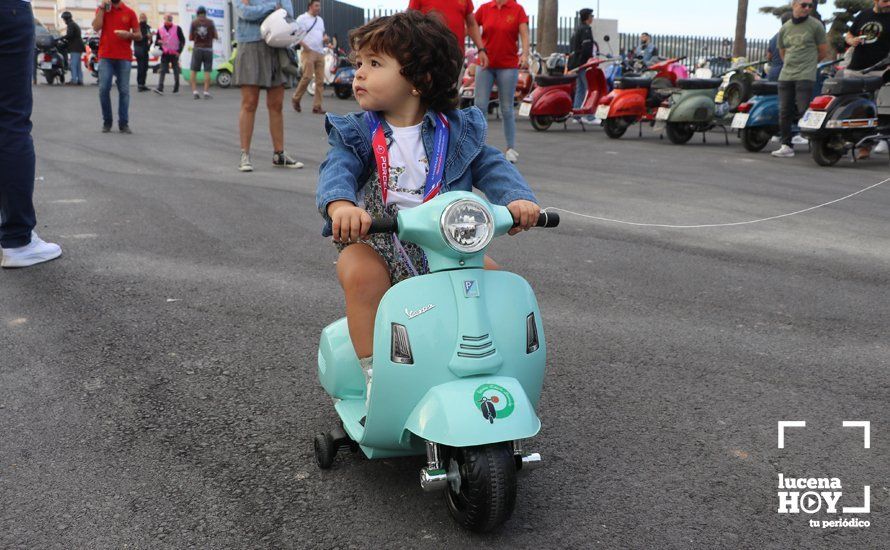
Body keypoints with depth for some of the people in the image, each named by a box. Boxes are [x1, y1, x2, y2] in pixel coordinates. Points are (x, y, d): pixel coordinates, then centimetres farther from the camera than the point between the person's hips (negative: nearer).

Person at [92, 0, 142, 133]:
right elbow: (96, 27, -9)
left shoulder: (129, 12, 7)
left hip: (124, 58, 0)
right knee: (104, 89, -5)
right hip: (105, 57, 0)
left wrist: (129, 34, -13)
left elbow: (139, 36, 7)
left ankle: (123, 124, 4)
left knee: (124, 91, -2)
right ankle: (107, 122, 8)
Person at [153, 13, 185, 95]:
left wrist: (179, 51, -8)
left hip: (174, 54, -2)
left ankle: (176, 89, 20)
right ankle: (160, 88, -15)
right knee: (162, 71, -8)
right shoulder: (160, 30, 8)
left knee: (176, 71, 7)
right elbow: (156, 41, 15)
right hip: (164, 54, 2)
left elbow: (182, 40, 1)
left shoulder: (177, 28, 0)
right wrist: (158, 42, -9)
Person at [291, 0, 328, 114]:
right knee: (307, 76, -18)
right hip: (308, 52, -6)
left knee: (320, 80, 0)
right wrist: (303, 44, -18)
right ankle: (296, 98, 2)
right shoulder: (302, 18, 0)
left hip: (320, 52, 6)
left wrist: (325, 38, 7)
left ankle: (317, 106, 3)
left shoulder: (320, 20, 21)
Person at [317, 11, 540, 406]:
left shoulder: (455, 130, 3)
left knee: (492, 274, -13)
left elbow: (490, 165, -3)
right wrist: (340, 204, -41)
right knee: (361, 273, -32)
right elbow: (336, 169, -16)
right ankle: (374, 374, -20)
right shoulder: (356, 133, 0)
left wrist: (517, 197, -25)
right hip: (373, 241, -2)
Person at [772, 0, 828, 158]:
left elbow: (823, 52, 6)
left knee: (804, 111, -12)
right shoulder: (784, 28, 13)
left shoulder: (816, 25, 1)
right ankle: (786, 145, 10)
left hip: (805, 76, -5)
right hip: (786, 75, 5)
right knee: (784, 112, 3)